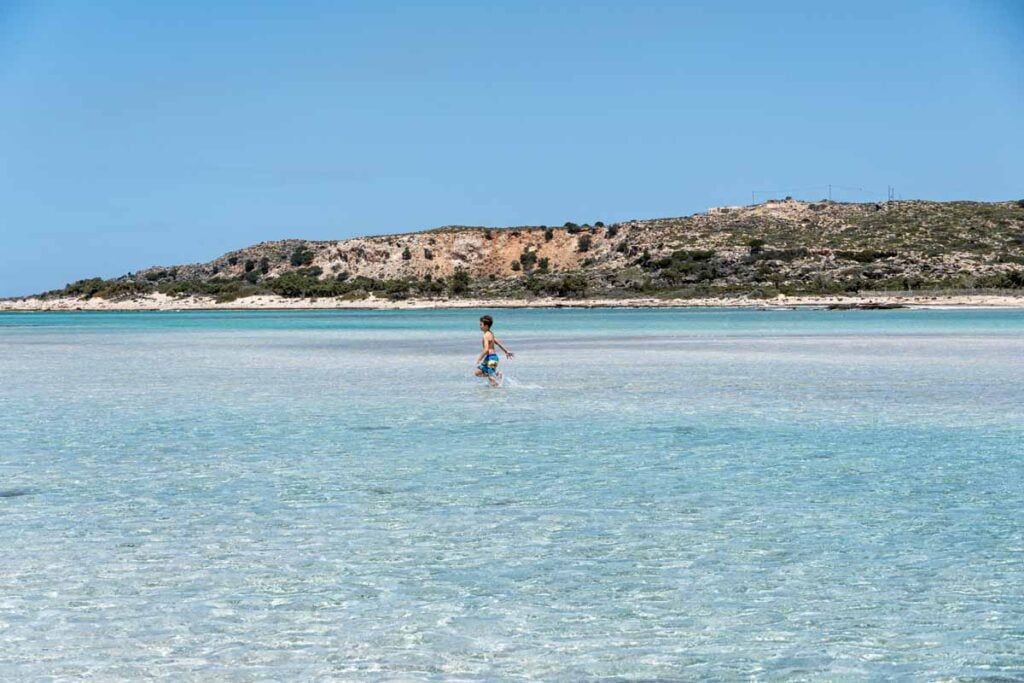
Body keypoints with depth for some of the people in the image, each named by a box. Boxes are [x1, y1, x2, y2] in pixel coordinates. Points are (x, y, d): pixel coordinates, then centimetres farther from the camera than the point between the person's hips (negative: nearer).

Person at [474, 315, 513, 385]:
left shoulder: (486, 335, -15)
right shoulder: (491, 334, 14)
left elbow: (486, 349, -23)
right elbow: (498, 343, 22)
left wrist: (479, 359, -20)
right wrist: (506, 351, 30)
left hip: (491, 357, -10)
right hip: (489, 358, 10)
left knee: (491, 378, -9)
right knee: (477, 372, 10)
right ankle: (496, 374, 7)